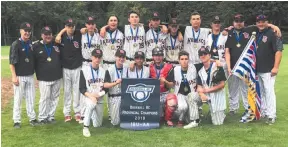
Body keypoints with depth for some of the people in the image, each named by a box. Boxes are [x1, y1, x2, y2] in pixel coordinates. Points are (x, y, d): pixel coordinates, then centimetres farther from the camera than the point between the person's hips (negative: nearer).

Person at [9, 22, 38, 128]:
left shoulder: (31, 44, 7)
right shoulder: (16, 44, -9)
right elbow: (12, 62, -12)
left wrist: (34, 72, 12)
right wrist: (14, 76, -17)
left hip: (30, 76, 5)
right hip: (19, 76, -5)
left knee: (31, 98, 10)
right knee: (18, 99, 2)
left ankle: (32, 118, 18)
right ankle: (17, 121, 9)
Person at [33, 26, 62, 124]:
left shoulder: (57, 44, 7)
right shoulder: (36, 46, -4)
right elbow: (33, 61, -1)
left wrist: (59, 70, 9)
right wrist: (38, 73, -2)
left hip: (57, 77, 4)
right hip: (44, 78, -4)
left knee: (54, 98, 8)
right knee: (44, 98, -4)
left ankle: (51, 116, 19)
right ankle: (42, 118, 9)